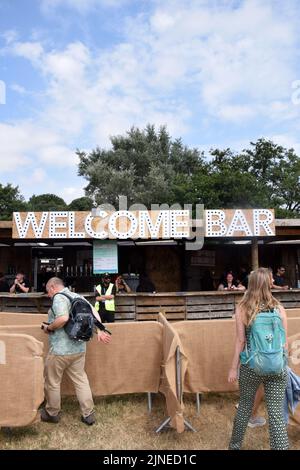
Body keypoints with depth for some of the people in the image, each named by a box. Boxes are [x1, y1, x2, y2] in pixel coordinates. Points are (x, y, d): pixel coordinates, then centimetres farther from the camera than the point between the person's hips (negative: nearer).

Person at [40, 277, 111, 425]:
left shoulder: (59, 298, -14)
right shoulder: (77, 296, 11)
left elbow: (63, 318, -31)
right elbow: (94, 313, 10)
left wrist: (48, 328, -14)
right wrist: (99, 332, 11)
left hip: (60, 350, -7)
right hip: (79, 348, 8)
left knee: (52, 382, 13)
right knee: (81, 380, 15)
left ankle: (52, 413, 30)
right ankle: (89, 414, 21)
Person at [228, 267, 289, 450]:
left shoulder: (242, 309, -9)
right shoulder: (278, 308, -4)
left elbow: (241, 341, -7)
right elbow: (285, 342, 1)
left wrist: (234, 368, 2)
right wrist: (282, 363, 16)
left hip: (251, 366, 0)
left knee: (245, 406, 19)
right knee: (277, 413, 8)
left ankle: (235, 444, 38)